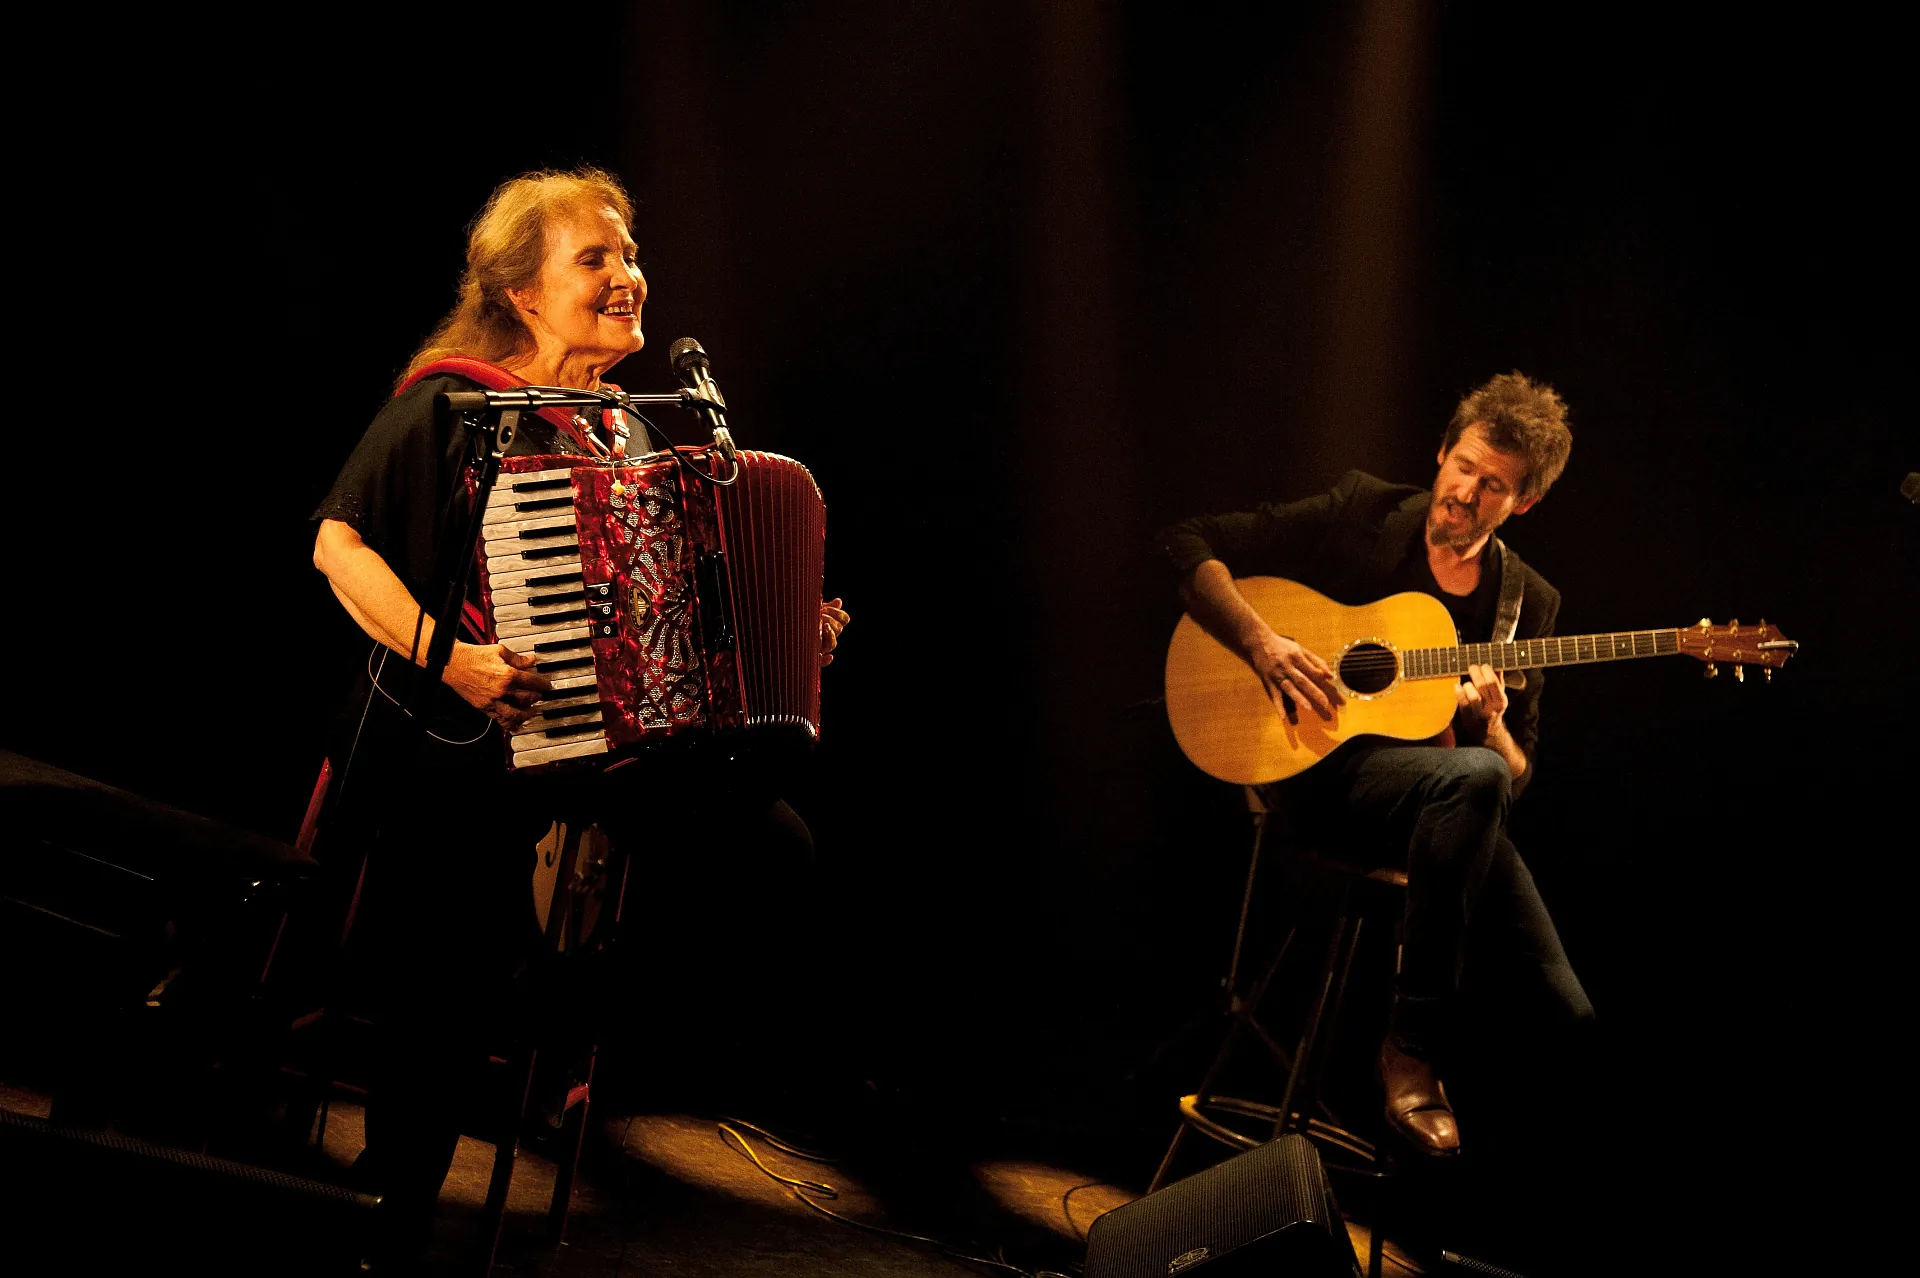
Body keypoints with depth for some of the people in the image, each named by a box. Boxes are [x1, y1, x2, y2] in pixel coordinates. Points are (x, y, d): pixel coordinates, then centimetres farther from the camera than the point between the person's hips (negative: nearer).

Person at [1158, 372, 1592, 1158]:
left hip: (1448, 801, 4)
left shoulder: (1526, 602, 9)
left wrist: (1486, 724, -15)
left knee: (1569, 1016, -12)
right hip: (1322, 769, -4)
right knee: (1471, 781, -38)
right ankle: (1412, 1053, -28)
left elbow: (1517, 776, 8)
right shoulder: (1362, 517, 0)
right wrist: (1262, 643, -15)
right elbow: (1190, 543, -1)